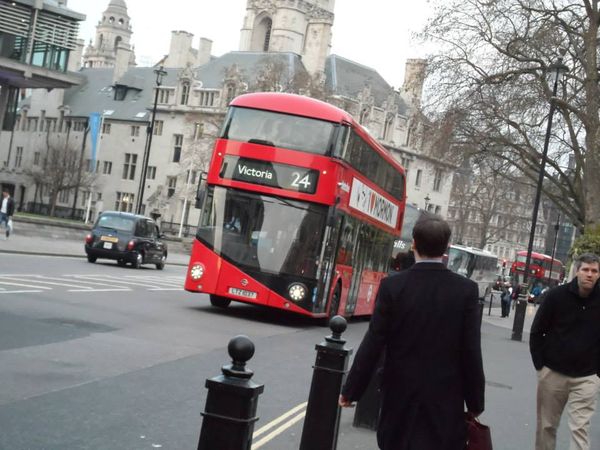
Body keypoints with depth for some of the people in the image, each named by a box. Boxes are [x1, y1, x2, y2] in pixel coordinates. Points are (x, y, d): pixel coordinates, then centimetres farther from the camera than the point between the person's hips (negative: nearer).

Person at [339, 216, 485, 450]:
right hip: (445, 396, -1)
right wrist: (475, 402, 5)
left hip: (400, 393, 1)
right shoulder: (466, 290, -7)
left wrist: (351, 390, 3)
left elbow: (373, 345, -7)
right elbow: (471, 352, -6)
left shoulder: (392, 286, -7)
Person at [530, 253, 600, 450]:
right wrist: (540, 365, -3)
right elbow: (536, 332, 1)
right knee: (546, 426, 11)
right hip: (552, 373, 1)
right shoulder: (556, 295, -5)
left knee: (580, 428, -5)